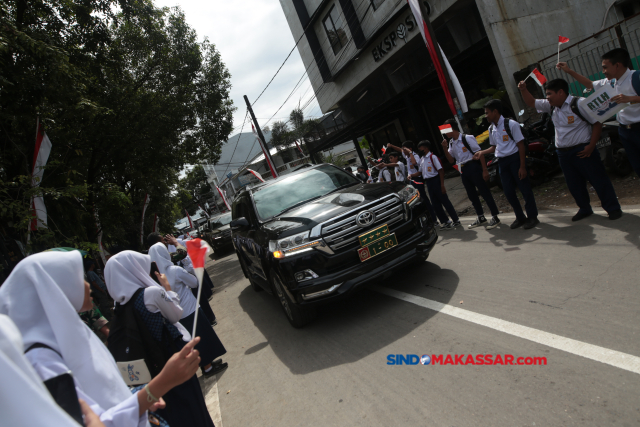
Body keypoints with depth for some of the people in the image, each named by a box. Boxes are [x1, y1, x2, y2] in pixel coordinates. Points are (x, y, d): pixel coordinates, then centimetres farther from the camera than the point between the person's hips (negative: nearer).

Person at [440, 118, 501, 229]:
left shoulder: (467, 138, -12)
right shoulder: (451, 143, 9)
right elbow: (451, 160, 10)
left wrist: (484, 170, -16)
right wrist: (445, 149, -4)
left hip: (473, 167, -8)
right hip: (463, 170, 8)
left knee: (484, 192, -4)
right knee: (471, 195, 14)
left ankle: (495, 217, 3)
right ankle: (481, 218, 26)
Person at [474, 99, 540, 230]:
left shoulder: (511, 124, -12)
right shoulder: (491, 129, 8)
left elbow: (520, 145, -11)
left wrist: (522, 166, -14)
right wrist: (482, 152, 2)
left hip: (514, 158, -6)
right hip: (502, 162, 7)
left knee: (524, 188, 0)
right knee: (508, 192, 9)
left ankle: (532, 216, 14)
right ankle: (520, 217, 23)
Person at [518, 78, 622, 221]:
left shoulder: (578, 104, -13)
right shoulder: (551, 106, 7)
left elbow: (597, 123, -11)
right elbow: (531, 102, 17)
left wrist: (591, 146, -16)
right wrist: (523, 89, 0)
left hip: (583, 150, -7)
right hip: (563, 153, 7)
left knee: (598, 180, 0)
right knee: (574, 185, 14)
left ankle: (613, 209, 12)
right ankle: (585, 209, 30)